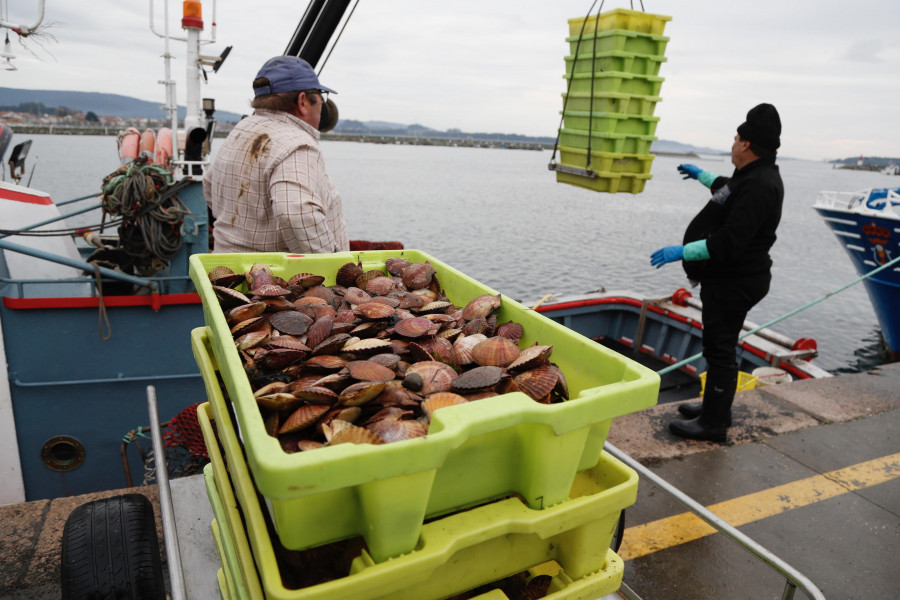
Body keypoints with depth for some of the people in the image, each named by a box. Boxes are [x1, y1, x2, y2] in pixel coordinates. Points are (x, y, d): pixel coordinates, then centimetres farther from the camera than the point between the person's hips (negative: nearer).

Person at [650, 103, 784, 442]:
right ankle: (716, 406, 34)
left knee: (720, 350, -4)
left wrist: (682, 252, -25)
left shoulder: (758, 186, -22)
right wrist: (702, 175, 48)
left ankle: (713, 424, 6)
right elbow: (729, 190, 38)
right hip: (727, 278, 11)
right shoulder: (755, 177, 12)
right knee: (719, 346, 20)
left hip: (734, 283, -11)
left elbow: (729, 243, -30)